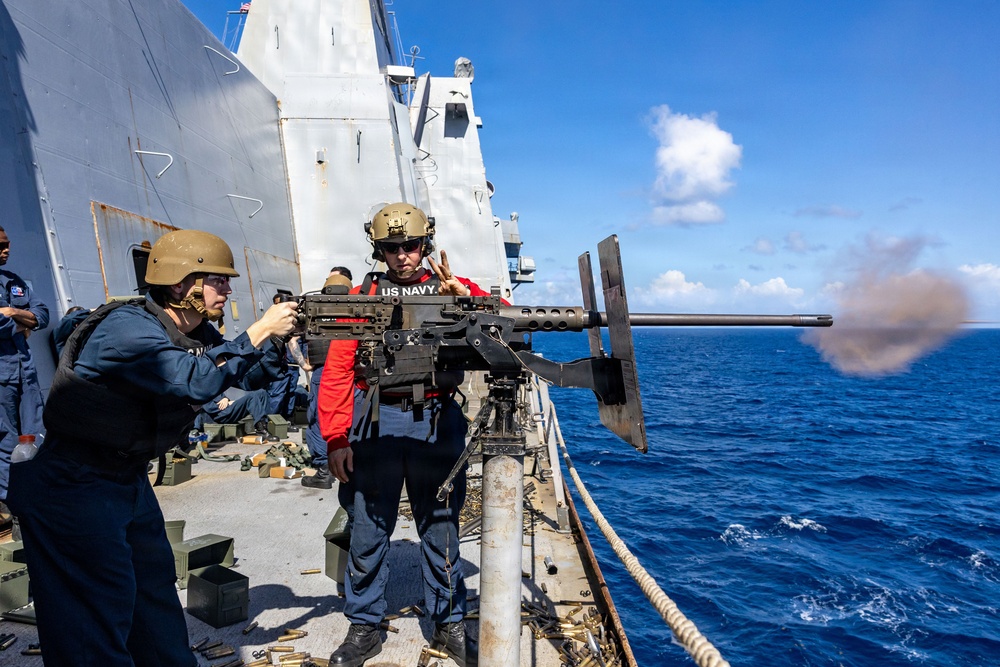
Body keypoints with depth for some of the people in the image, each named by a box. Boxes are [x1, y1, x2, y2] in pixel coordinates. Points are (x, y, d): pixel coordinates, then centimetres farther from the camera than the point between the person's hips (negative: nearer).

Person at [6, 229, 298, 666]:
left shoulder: (196, 334, 3)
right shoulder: (127, 328, -25)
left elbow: (252, 375, 8)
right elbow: (197, 381, -38)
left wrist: (277, 337, -10)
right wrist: (258, 332, -31)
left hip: (126, 477, 9)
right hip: (69, 485, -9)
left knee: (155, 584, 19)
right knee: (101, 606, -2)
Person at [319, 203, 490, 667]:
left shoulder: (454, 289, 7)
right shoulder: (363, 297, 6)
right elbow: (337, 372, 3)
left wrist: (462, 295, -23)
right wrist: (336, 438, -4)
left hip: (437, 423, 0)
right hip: (377, 421, 0)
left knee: (440, 527, 11)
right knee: (368, 531, 8)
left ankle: (450, 625, 28)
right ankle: (364, 629, 27)